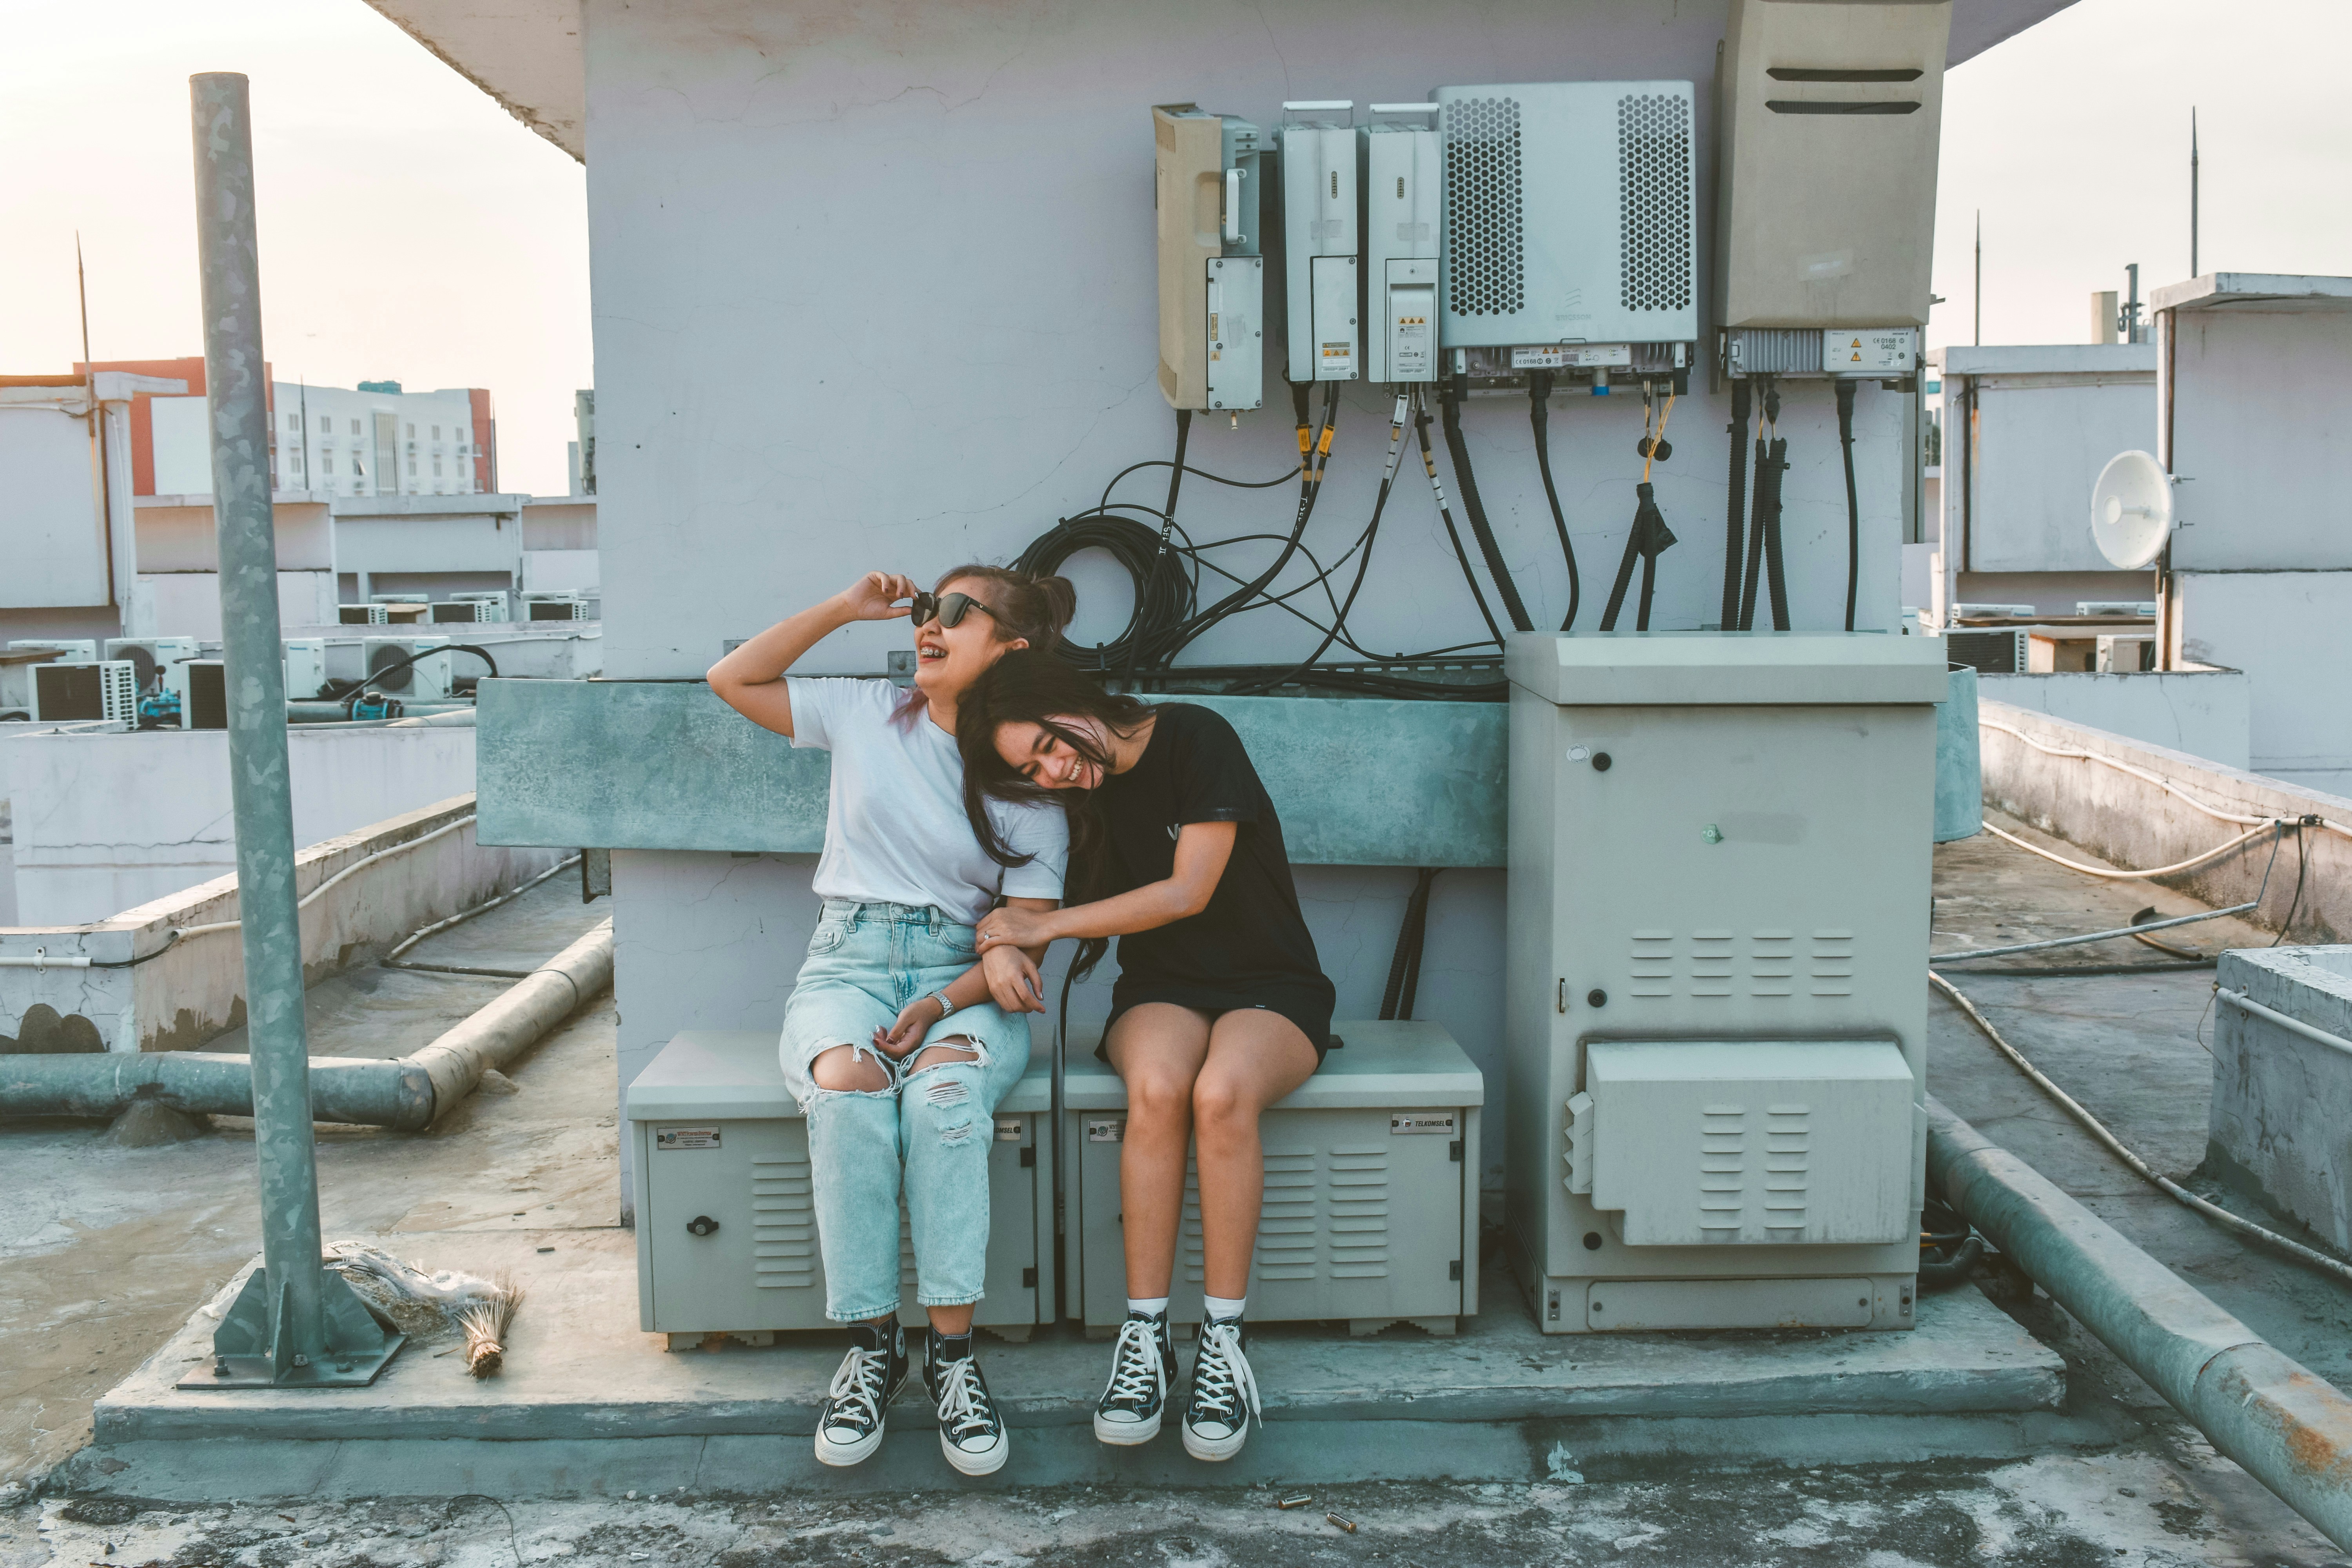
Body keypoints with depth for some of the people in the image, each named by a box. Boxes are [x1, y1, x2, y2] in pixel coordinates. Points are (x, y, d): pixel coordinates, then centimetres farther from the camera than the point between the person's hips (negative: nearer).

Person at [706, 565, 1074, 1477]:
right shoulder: (866, 717, 13)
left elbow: (1024, 938, -1)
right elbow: (732, 681, 15)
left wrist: (942, 1004, -20)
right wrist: (845, 609, 8)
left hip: (966, 980, -1)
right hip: (848, 963, 1)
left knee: (945, 1088, -36)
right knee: (847, 1085, -34)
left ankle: (953, 1353, -30)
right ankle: (871, 1345, -23)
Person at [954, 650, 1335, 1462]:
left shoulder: (1196, 738, -12)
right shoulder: (1074, 799, 3)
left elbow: (1187, 892, -16)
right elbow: (1022, 936, 9)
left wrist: (1046, 926, -13)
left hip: (1270, 989, -3)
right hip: (1161, 991, 3)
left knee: (1221, 1092, -37)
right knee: (1157, 1089, -34)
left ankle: (1223, 1342, -27)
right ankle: (1144, 1336, -27)